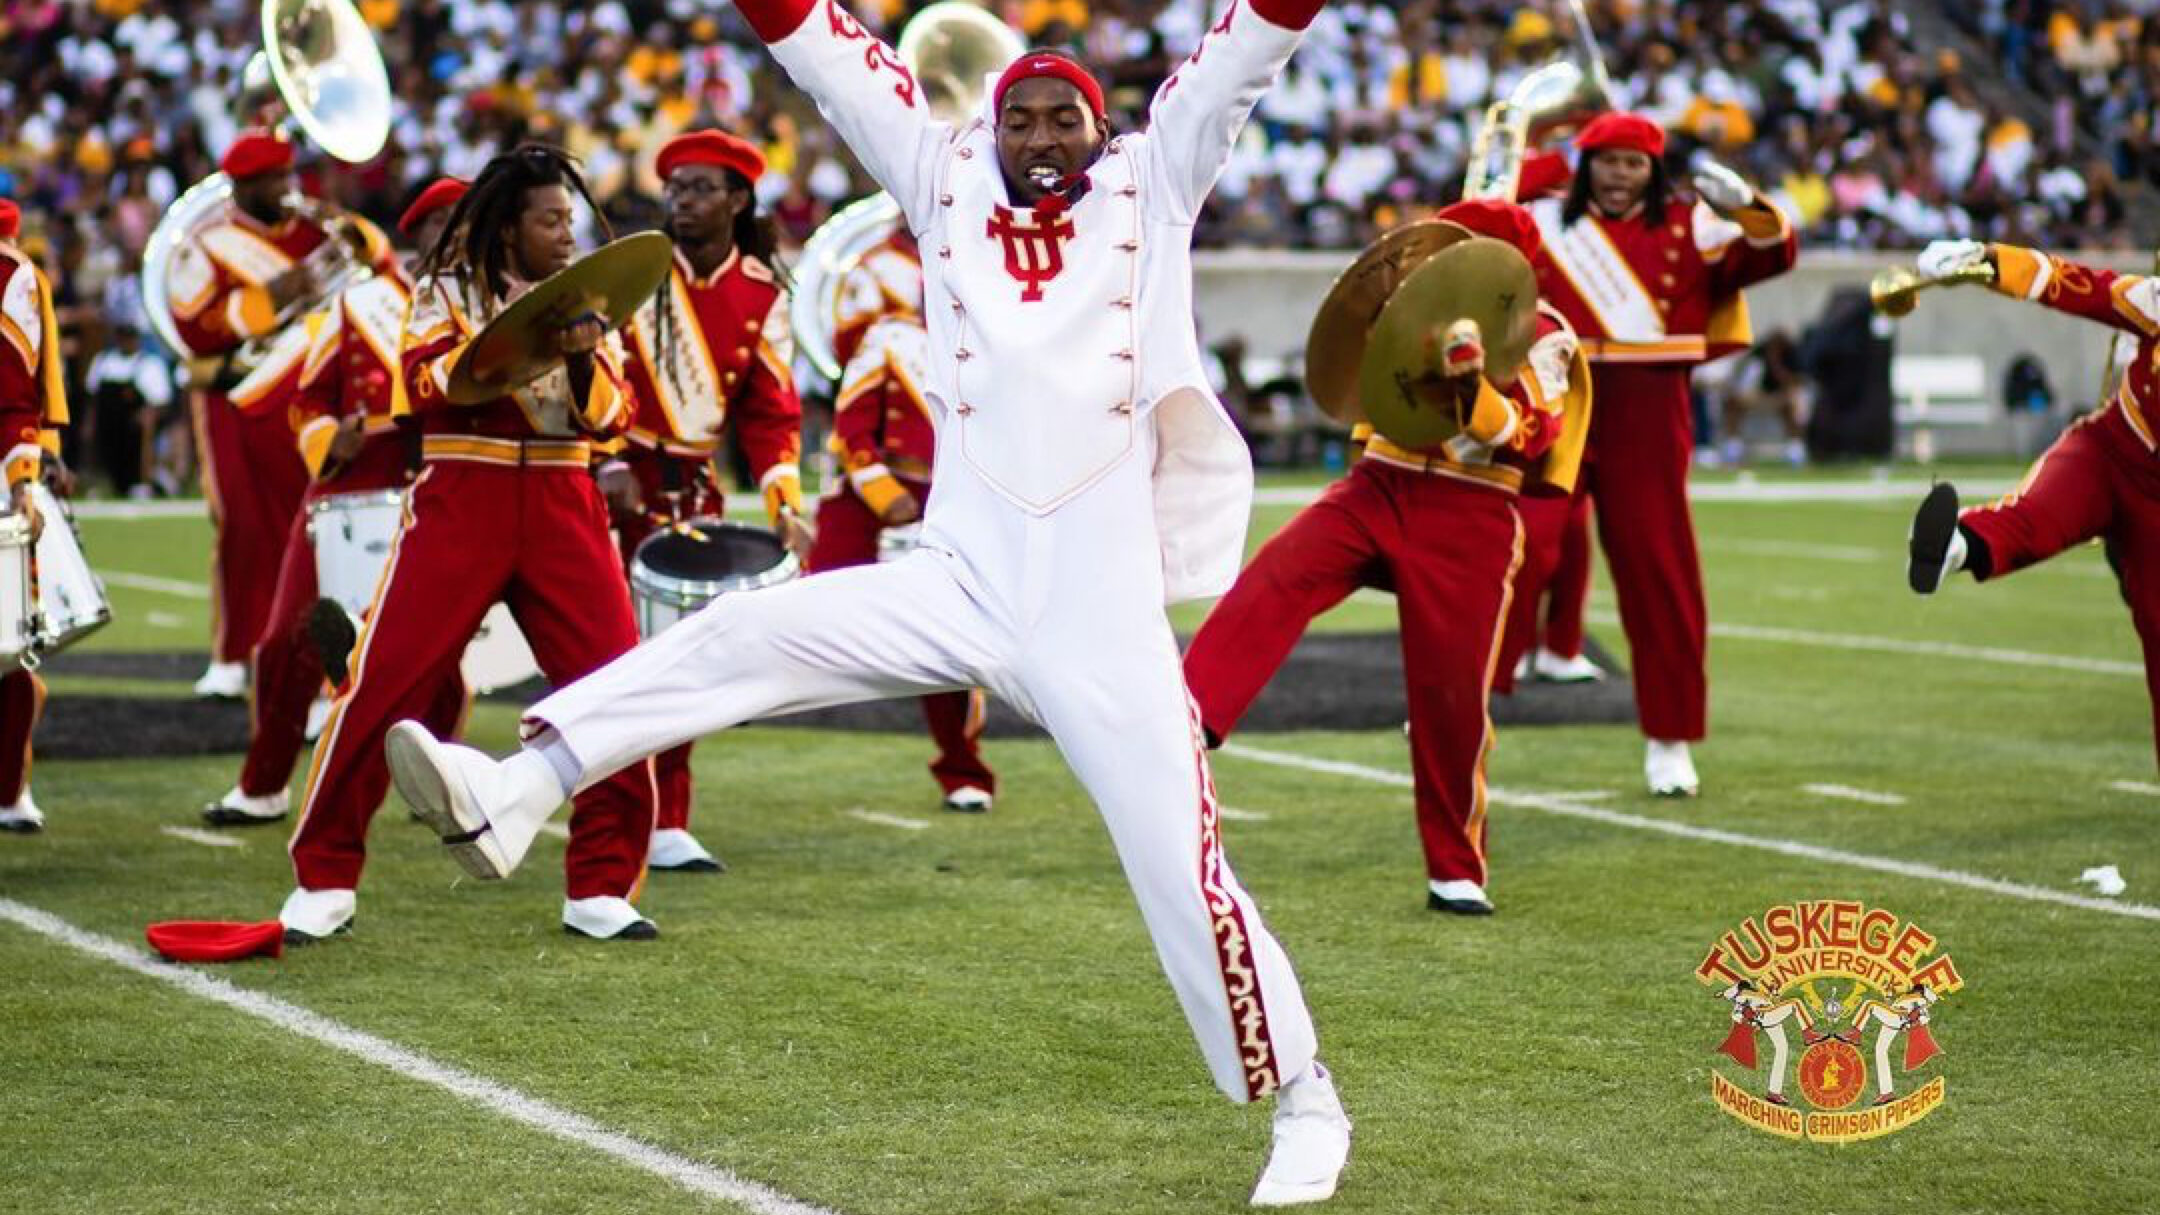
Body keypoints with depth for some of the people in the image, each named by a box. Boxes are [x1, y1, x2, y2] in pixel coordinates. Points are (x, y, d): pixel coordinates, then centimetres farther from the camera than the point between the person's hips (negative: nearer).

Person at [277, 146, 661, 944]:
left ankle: (601, 887, 5)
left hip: (562, 508, 3)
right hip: (460, 503, -3)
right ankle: (323, 881, 6)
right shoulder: (449, 290, 4)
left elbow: (610, 419, 4)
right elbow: (427, 385, -13)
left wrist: (583, 357, -15)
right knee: (385, 684, -5)